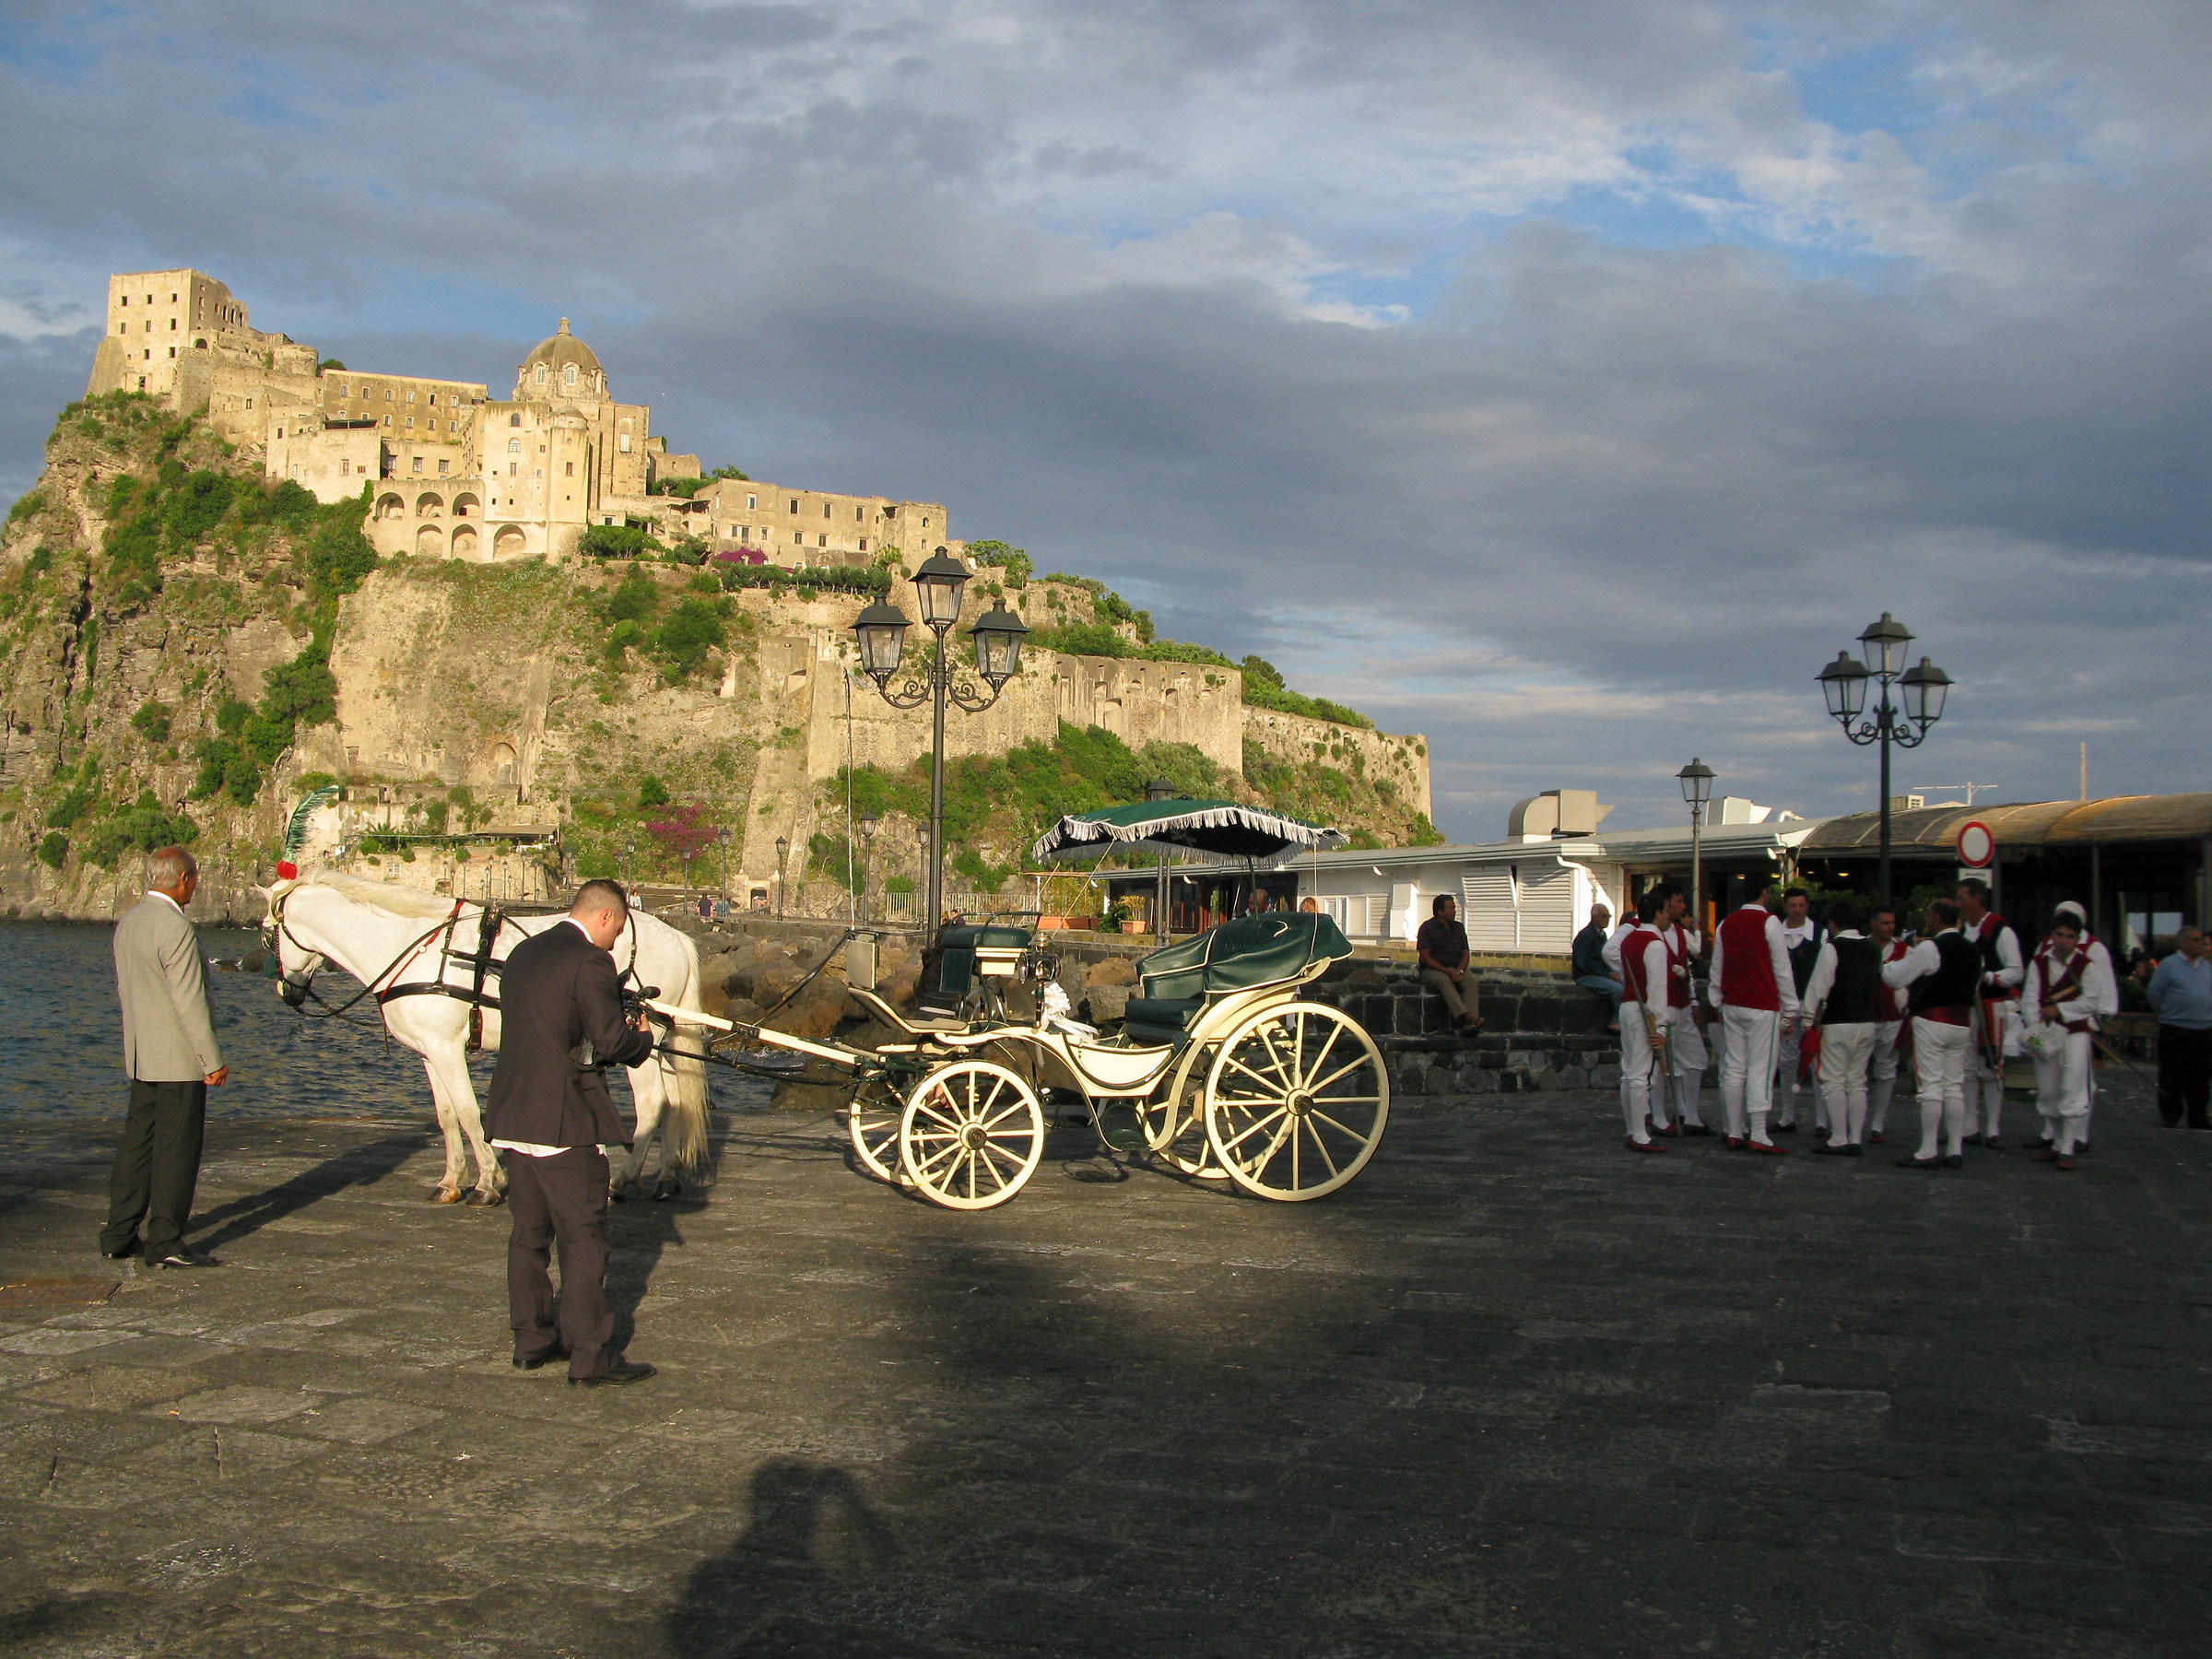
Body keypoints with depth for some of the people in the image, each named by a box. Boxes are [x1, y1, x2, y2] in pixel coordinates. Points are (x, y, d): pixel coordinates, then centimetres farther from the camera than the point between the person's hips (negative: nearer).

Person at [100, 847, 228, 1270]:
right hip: (178, 1059, -9)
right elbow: (189, 1002, -21)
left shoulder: (128, 921, 8)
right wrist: (213, 1061, -16)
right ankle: (165, 1242, 1)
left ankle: (119, 1235, 19)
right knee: (177, 1148, -2)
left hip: (140, 1057, 9)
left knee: (137, 1143, 14)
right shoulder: (176, 929, -20)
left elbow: (124, 989, 16)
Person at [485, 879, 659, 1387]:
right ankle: (590, 1355, -1)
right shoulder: (590, 961, -13)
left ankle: (531, 1340, 25)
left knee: (528, 1233, 16)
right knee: (584, 1237, -3)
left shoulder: (523, 953, 14)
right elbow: (611, 1040, -19)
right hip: (564, 1121, -8)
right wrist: (642, 1038, 2)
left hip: (514, 1115, 9)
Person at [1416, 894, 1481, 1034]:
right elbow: (1425, 957, -8)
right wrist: (1446, 971, -18)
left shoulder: (1458, 928, 16)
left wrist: (1459, 971, -9)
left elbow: (1465, 954, 13)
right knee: (1444, 980, -38)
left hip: (1455, 970, 4)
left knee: (1471, 982, -28)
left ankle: (1469, 1024, -47)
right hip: (1431, 970, -4)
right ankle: (1466, 1016, -57)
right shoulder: (1427, 927, 0)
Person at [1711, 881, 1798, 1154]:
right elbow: (1781, 968, -8)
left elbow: (1717, 969, 13)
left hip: (1732, 1006, 6)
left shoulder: (1726, 924, 9)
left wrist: (1718, 1005, 20)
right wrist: (1790, 1008, -3)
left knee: (1734, 1069, 7)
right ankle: (1758, 1137, -9)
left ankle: (1735, 1134, 8)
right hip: (1762, 1007, -6)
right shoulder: (1769, 922, -9)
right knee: (1760, 1070, -6)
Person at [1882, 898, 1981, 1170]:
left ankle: (1928, 1152, -5)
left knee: (1931, 1086, -5)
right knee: (1955, 1086, 9)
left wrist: (1885, 964, 11)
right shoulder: (1973, 950, 9)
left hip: (1932, 1020, -7)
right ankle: (1954, 1150, 10)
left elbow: (1895, 977, -9)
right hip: (1962, 1022, 7)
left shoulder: (1930, 948, -14)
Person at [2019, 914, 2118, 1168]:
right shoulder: (2039, 962, 4)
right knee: (2047, 1092, 10)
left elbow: (2090, 1001, -5)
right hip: (2044, 1033, 4)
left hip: (2075, 1031, -4)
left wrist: (2059, 1009, -13)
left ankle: (2067, 1149, -11)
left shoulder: (2087, 966, -4)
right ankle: (2054, 1142, 24)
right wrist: (2034, 1026, -16)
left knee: (2072, 1091, -13)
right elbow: (2029, 997, -3)